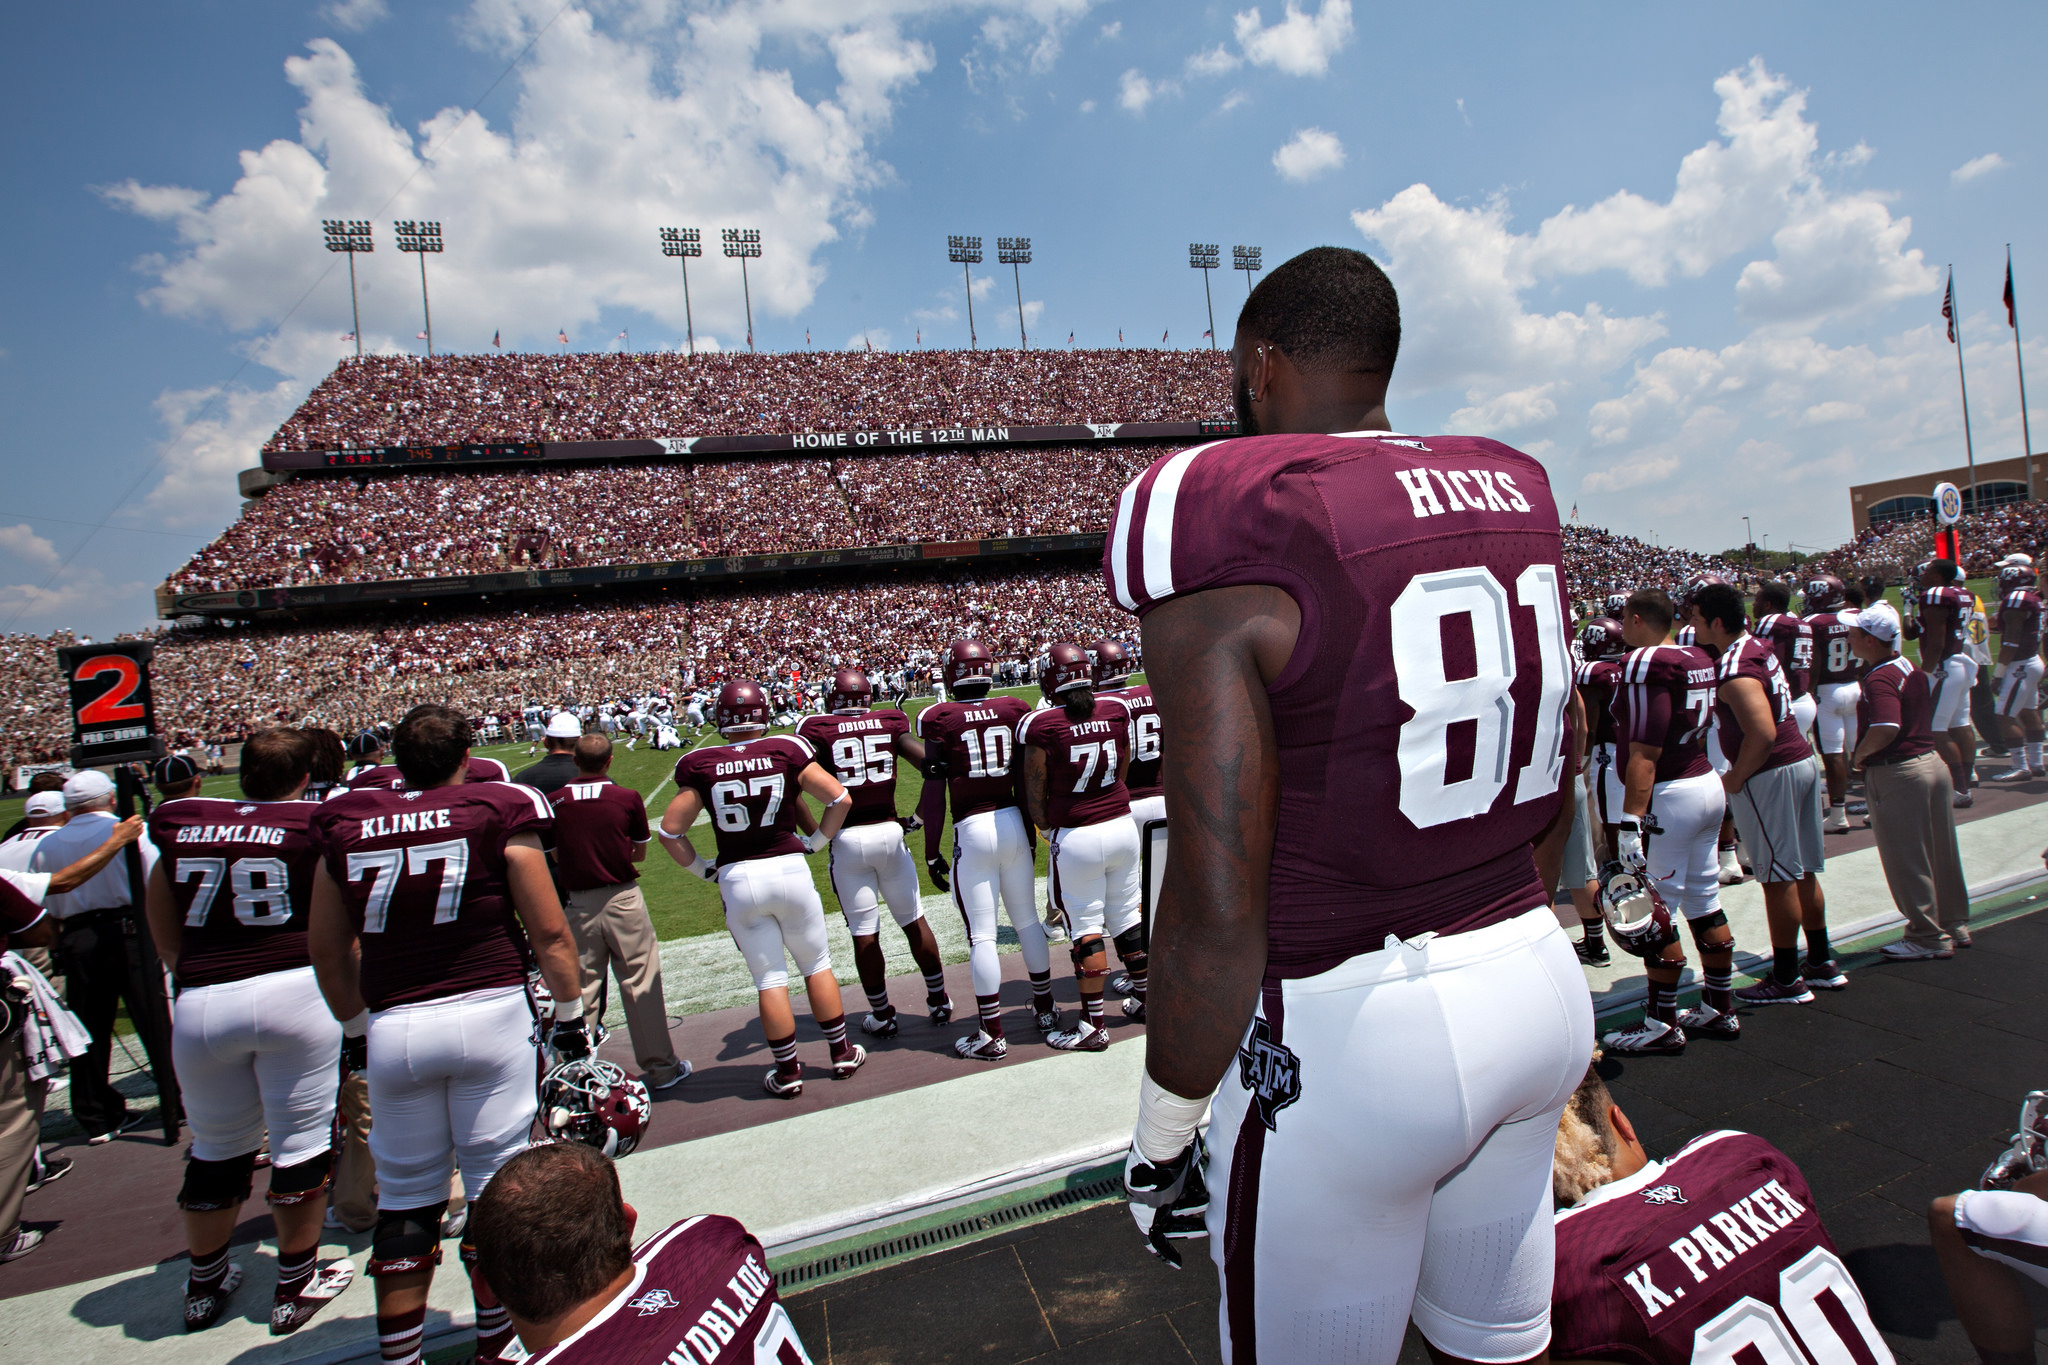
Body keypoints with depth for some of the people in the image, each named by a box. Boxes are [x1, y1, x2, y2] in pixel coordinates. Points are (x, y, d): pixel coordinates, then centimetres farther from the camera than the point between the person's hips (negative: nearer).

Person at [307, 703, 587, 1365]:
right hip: (490, 1013, -3)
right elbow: (549, 932, -1)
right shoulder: (497, 810, -2)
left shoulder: (345, 825, 7)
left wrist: (355, 1029, 29)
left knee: (405, 1198, 16)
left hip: (391, 1027, 3)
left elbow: (327, 950, 15)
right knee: (497, 1185, 9)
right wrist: (570, 1013, 11)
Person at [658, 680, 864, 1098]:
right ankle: (842, 1053, 27)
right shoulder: (786, 750, -5)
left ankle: (788, 1073, 20)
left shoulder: (701, 766, -4)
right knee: (816, 965, 17)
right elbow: (840, 799, -5)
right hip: (790, 871, 0)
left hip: (737, 880, 0)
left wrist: (704, 870, 11)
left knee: (770, 979, 11)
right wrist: (815, 842, 7)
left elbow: (670, 832, 0)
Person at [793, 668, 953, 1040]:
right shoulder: (891, 724, 4)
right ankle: (939, 1001, 27)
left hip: (847, 840, -2)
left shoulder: (817, 730, -2)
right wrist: (919, 816, 6)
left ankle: (882, 1016, 22)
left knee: (864, 934, 10)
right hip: (889, 832, 2)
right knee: (914, 922, 17)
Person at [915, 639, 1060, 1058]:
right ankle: (1045, 1011, 31)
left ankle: (992, 1034, 12)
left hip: (972, 831, -4)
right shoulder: (1015, 710, 2)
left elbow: (935, 792, -8)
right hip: (1014, 821, 4)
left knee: (981, 935, 4)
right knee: (1027, 920, 18)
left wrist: (931, 852, -2)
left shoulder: (939, 718, -7)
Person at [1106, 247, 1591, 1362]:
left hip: (1348, 1032, -7)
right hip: (1539, 986, 7)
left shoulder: (1226, 534, -19)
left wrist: (1165, 1130, -5)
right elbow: (1552, 802, 13)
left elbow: (1218, 907, -20)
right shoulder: (1517, 495, 4)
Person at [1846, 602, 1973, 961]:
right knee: (1940, 852, 20)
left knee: (1906, 860, 3)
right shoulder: (1912, 668, 8)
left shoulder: (1880, 679, -20)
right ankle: (1954, 925, 33)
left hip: (1895, 774, -9)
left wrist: (1858, 756, -15)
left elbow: (1885, 729, -32)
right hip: (1931, 762, 9)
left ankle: (1928, 937, 13)